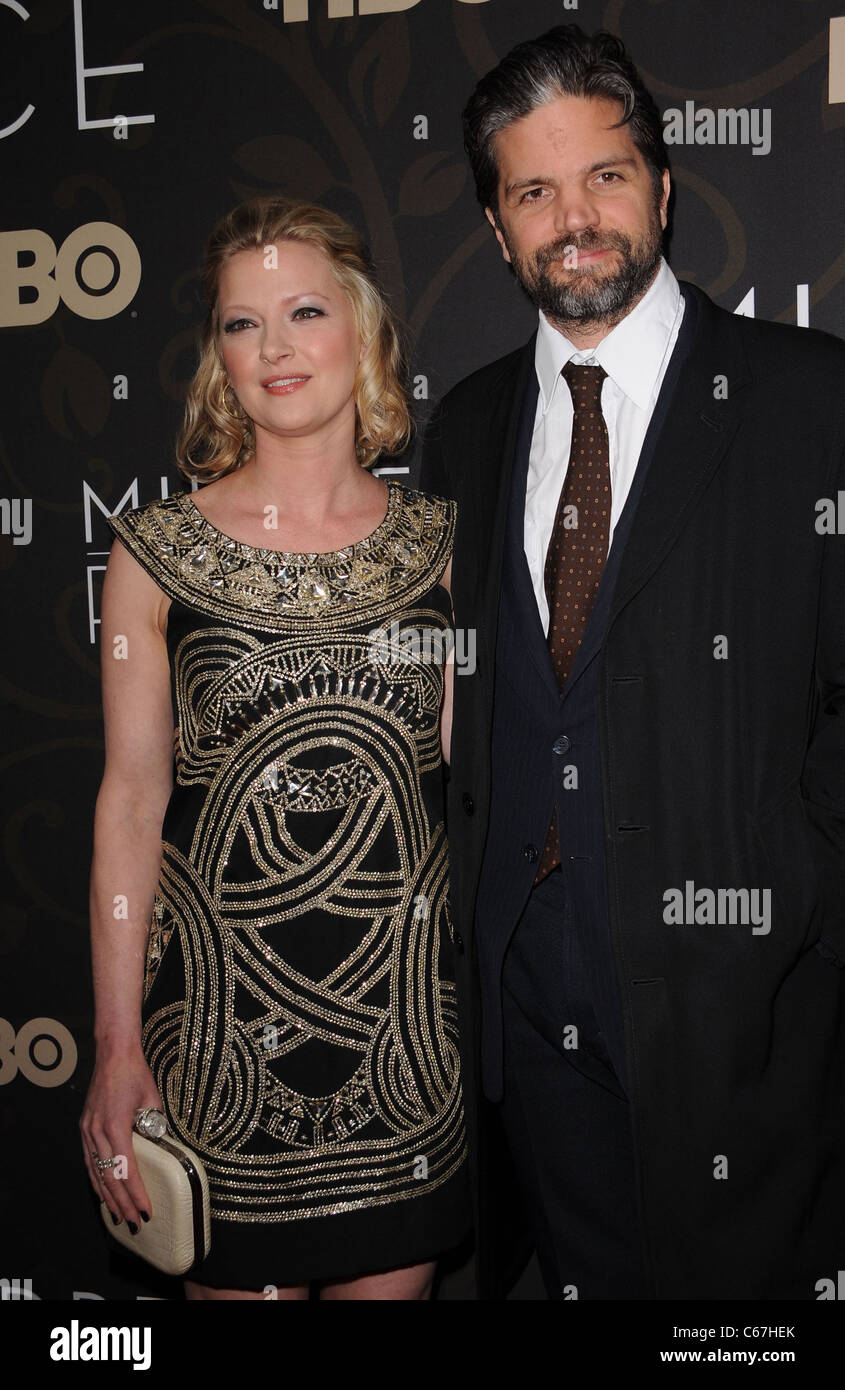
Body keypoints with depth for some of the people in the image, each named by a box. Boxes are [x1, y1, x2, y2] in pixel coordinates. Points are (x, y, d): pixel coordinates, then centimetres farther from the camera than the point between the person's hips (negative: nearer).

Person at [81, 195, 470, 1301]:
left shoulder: (439, 541, 2)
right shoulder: (156, 549, -4)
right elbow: (131, 798, -4)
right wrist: (117, 1046, -4)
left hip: (406, 1003, 2)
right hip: (221, 1009, -1)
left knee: (394, 1272, 15)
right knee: (242, 1279, 11)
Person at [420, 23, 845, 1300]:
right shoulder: (467, 426, 9)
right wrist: (472, 898, 5)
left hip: (731, 992, -3)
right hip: (529, 982, 4)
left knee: (741, 1276, 13)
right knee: (577, 1270, 19)